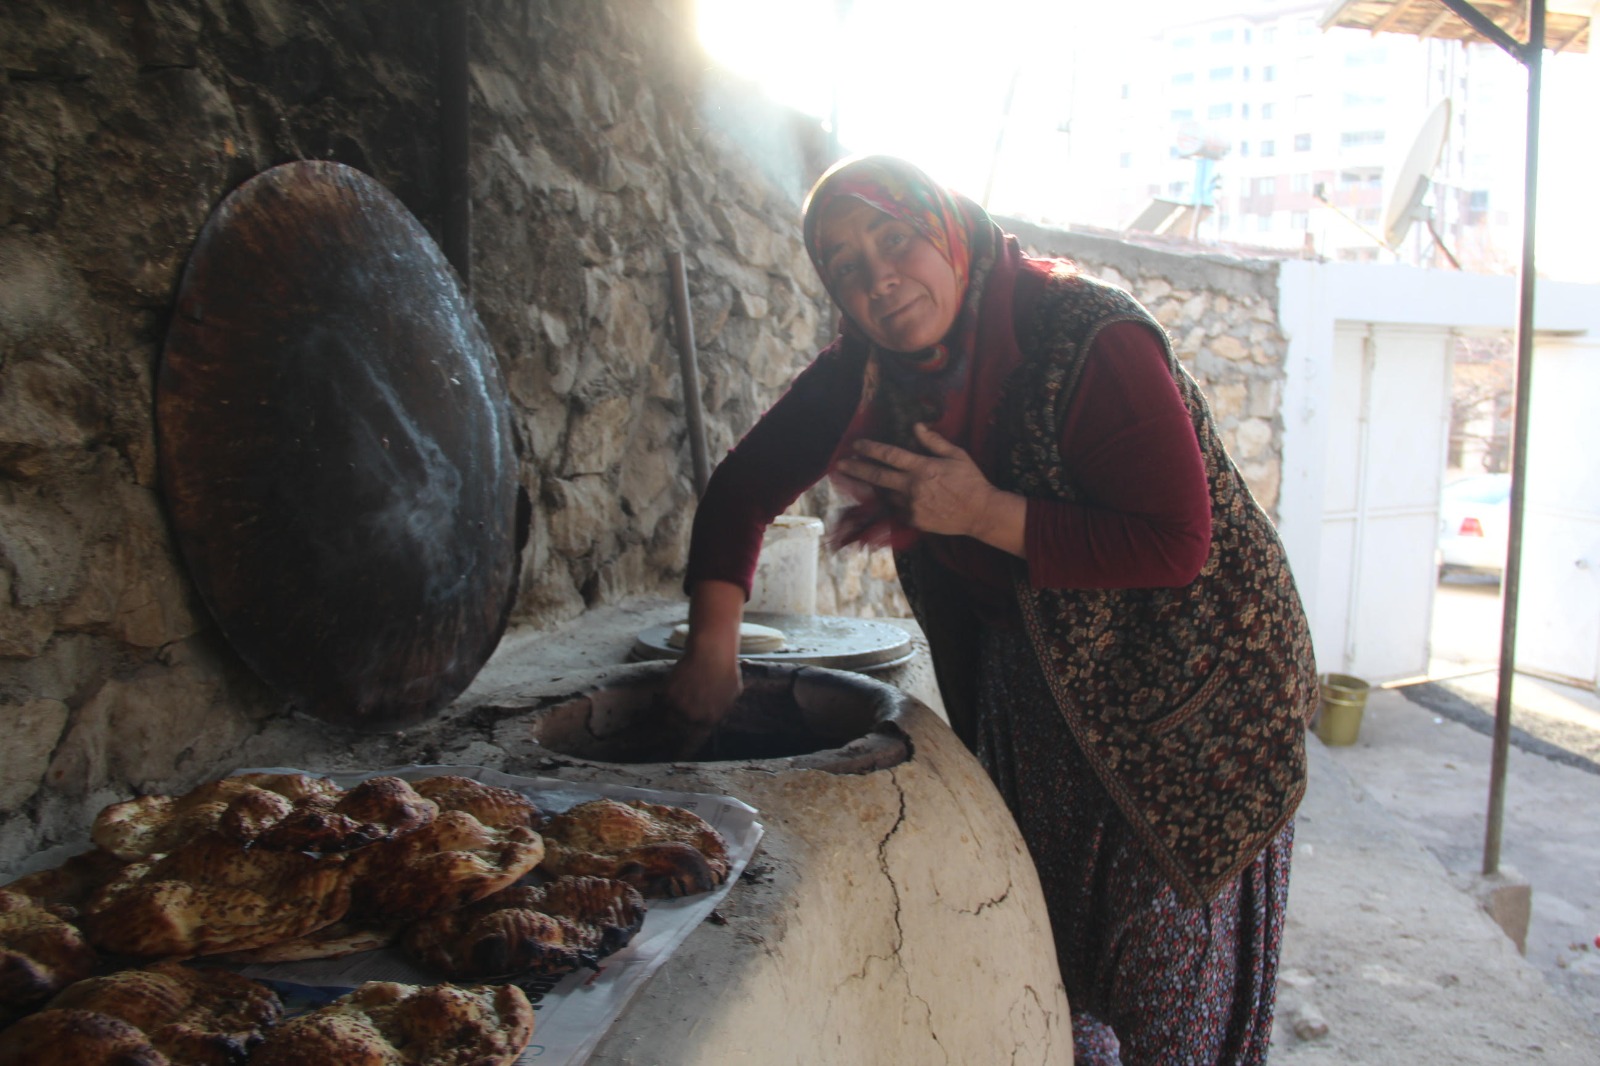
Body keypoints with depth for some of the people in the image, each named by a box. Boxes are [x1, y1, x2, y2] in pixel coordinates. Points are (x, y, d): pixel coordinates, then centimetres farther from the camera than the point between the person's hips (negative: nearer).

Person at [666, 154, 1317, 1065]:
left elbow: (1177, 547, -27)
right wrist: (714, 645, -9)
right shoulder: (868, 371, -6)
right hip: (1029, 688, 6)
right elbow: (746, 486, 0)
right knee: (1048, 962, 17)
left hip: (1189, 694, -5)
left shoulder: (1089, 340, -25)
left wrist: (987, 513, -29)